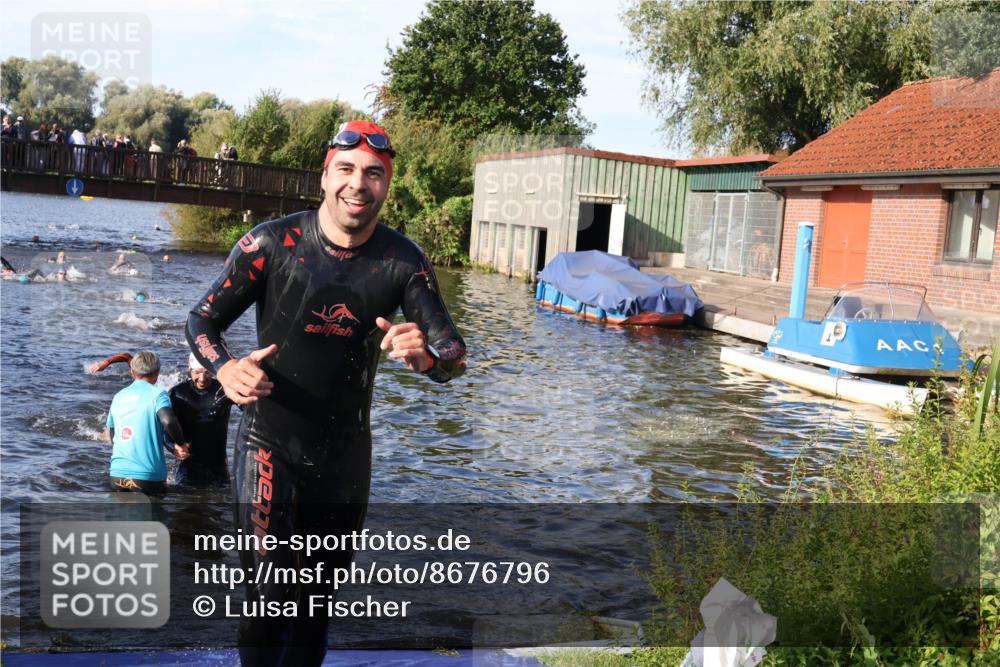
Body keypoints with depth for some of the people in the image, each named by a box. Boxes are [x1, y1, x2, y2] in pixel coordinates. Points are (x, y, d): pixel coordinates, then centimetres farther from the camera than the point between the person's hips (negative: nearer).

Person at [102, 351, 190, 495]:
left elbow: (110, 436, 17)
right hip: (149, 475, -5)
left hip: (117, 474, 5)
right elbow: (168, 421, -24)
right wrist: (180, 444, -9)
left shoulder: (118, 396, 12)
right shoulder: (157, 394, -5)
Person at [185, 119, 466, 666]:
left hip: (346, 456, 3)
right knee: (268, 597, -8)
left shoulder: (404, 262, -8)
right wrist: (226, 369, -26)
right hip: (270, 448, -2)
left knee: (318, 600, 16)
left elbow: (454, 353, -11)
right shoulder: (273, 243, -13)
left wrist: (427, 357, -36)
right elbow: (201, 320, -4)